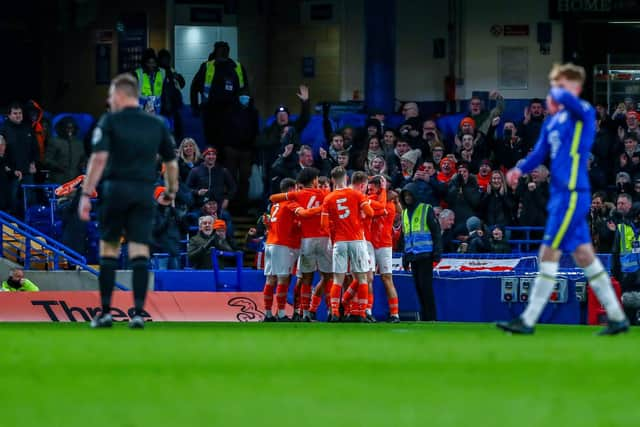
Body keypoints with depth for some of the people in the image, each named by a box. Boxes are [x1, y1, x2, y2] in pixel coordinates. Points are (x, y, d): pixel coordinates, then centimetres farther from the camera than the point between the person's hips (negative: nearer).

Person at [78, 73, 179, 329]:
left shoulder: (110, 121, -1)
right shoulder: (156, 125, 10)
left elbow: (99, 158, -11)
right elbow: (171, 163, 13)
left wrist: (86, 194, -12)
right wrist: (171, 191, 28)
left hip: (115, 188, -2)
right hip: (145, 192, 2)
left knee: (108, 250, 7)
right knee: (140, 252, 0)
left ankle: (105, 313, 7)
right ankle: (138, 313, -9)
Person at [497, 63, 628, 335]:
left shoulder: (584, 112, -9)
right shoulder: (552, 121, 16)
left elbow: (565, 97, -30)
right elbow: (539, 153, 13)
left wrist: (556, 98, -8)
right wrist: (519, 169, -5)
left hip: (572, 195, -9)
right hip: (560, 195, 9)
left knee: (549, 254, -8)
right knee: (584, 256, 11)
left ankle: (528, 321, -5)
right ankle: (617, 317, 16)